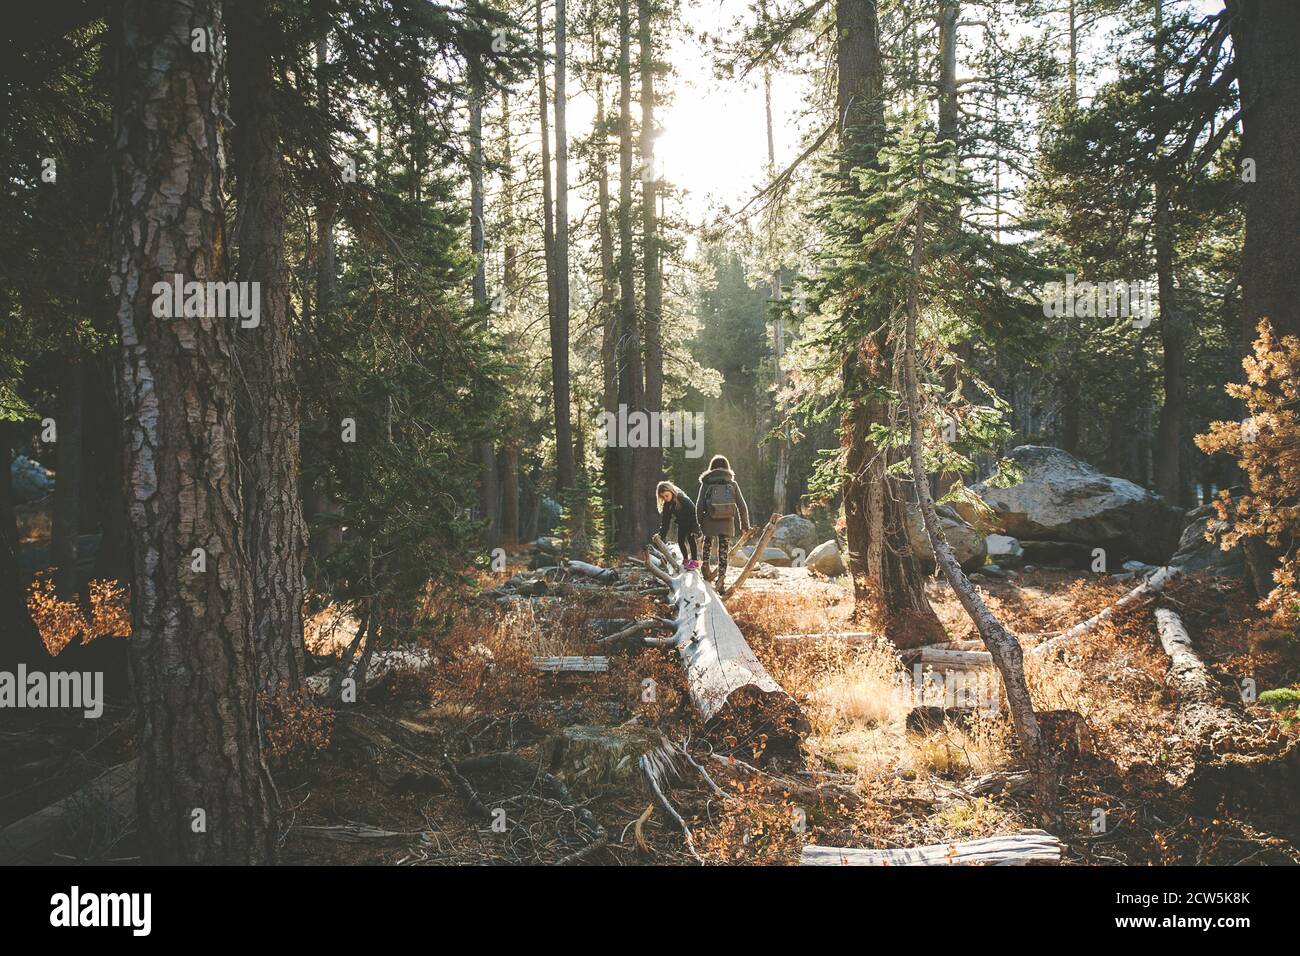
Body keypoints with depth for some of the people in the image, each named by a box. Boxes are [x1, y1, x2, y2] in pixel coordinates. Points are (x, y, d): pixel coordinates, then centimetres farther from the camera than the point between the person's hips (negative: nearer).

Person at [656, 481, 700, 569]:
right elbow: (665, 520, -7)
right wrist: (661, 534, -15)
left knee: (691, 539, -10)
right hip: (681, 524, 6)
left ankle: (695, 561, -2)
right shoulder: (666, 505, -12)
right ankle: (685, 559, 22)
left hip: (691, 523, -6)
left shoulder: (684, 500, -31)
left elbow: (693, 514, -27)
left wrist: (695, 530, -28)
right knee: (680, 541, 5)